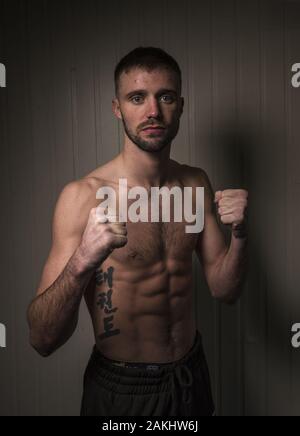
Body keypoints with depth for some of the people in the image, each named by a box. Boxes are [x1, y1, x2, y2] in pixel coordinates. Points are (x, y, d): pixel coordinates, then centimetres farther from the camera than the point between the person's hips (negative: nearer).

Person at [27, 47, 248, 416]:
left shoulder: (196, 183, -4)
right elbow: (42, 340, -22)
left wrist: (239, 233, -19)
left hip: (192, 374, 5)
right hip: (121, 389, -4)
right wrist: (81, 263, -39)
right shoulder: (83, 195, -20)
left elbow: (224, 290, -1)